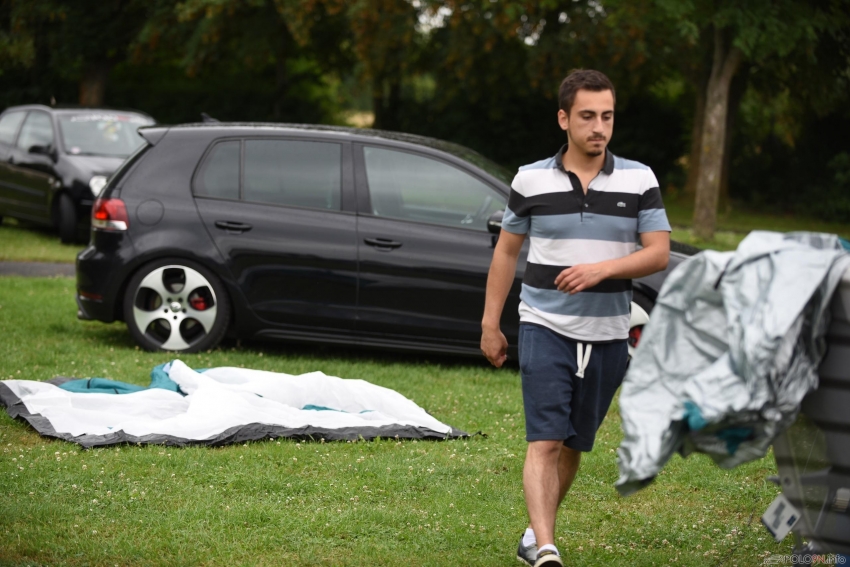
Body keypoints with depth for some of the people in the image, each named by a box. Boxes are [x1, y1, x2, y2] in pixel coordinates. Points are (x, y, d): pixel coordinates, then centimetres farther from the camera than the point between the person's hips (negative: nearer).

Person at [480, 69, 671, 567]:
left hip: (607, 335, 2)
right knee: (545, 441, -14)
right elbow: (507, 251, 10)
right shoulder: (531, 180, 2)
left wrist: (602, 268, -20)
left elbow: (659, 253, -4)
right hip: (545, 327, -2)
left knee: (574, 445, 12)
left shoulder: (639, 180, 2)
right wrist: (490, 323, 9)